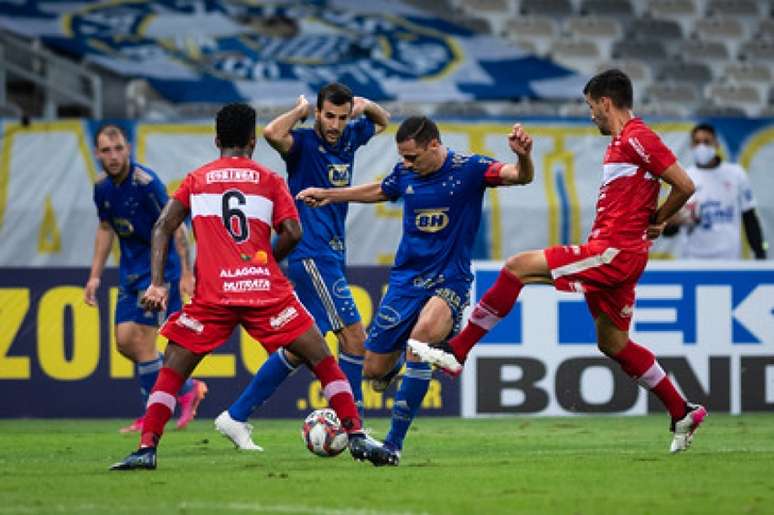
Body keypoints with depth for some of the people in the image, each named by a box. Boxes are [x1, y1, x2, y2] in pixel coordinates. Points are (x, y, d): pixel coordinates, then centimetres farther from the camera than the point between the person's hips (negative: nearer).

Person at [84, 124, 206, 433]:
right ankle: (187, 389, 19)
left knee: (142, 343, -9)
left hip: (159, 269, -8)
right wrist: (95, 276, 14)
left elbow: (175, 226, -19)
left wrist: (186, 273, -22)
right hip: (131, 272, 8)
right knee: (124, 342, 5)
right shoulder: (102, 187, 3)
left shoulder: (145, 182, -20)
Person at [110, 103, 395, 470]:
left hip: (212, 295, 1)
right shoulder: (269, 180, 11)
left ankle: (146, 450, -5)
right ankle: (356, 437, 0)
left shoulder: (196, 180, 15)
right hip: (266, 289, -1)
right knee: (323, 360, 8)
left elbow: (163, 227, 4)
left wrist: (157, 283, -1)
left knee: (171, 372, 9)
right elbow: (292, 233, 0)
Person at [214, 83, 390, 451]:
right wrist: (300, 111, -16)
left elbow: (383, 122, 31)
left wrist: (366, 106, 8)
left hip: (333, 256, 8)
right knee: (354, 336, -12)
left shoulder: (348, 138, 11)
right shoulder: (304, 144, -11)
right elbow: (272, 133, -34)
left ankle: (236, 417, 12)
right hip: (311, 255, -8)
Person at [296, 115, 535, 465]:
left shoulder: (468, 169, -12)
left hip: (449, 281, -5)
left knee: (423, 331, -36)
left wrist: (522, 157, -46)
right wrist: (328, 195, 26)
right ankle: (395, 362, 46)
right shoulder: (405, 173, 2)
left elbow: (520, 176, -25)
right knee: (373, 370, 3)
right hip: (406, 278, 5)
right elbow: (379, 191, 24)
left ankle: (394, 443, -27)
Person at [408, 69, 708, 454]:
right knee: (612, 343, 17)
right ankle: (683, 414, 23)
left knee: (518, 267, -14)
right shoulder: (622, 140, 19)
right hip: (612, 253, 11)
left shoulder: (636, 137, -12)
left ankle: (455, 353, -14)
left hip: (614, 251, -11)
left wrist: (656, 222, -4)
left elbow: (685, 185, -15)